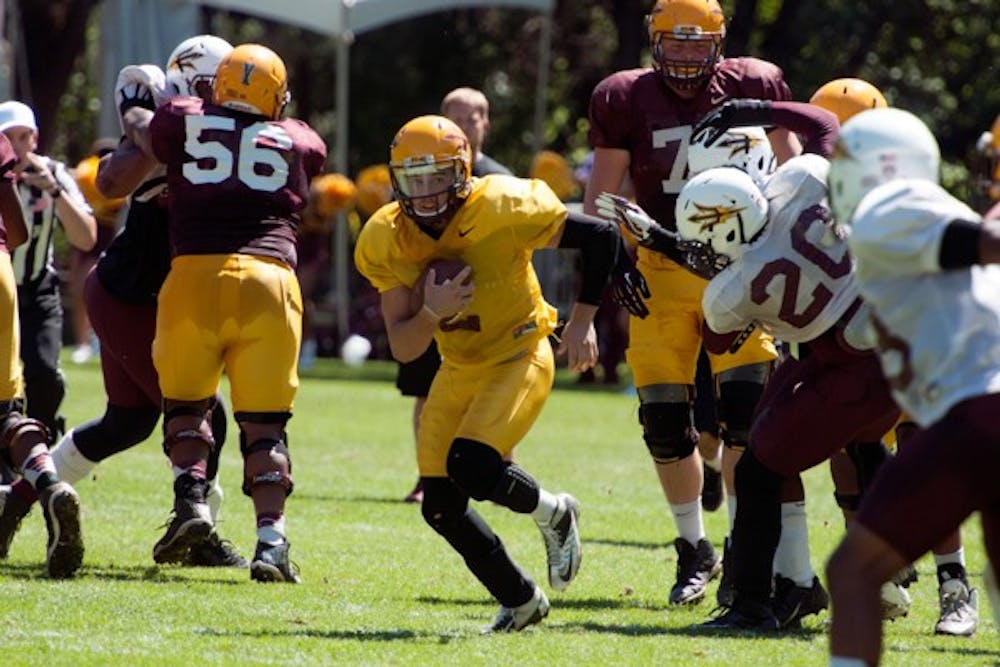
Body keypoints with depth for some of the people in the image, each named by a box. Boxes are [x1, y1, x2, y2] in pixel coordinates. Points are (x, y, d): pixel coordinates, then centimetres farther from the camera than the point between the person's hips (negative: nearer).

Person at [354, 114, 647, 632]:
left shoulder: (502, 210, -24)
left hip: (518, 357, -6)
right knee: (440, 506, 0)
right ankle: (521, 601, 22)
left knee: (470, 467, -26)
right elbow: (403, 348, -10)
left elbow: (599, 236, -16)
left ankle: (555, 515, 6)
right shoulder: (387, 240, -10)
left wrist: (583, 319, -16)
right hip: (459, 370, 6)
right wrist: (433, 312, -31)